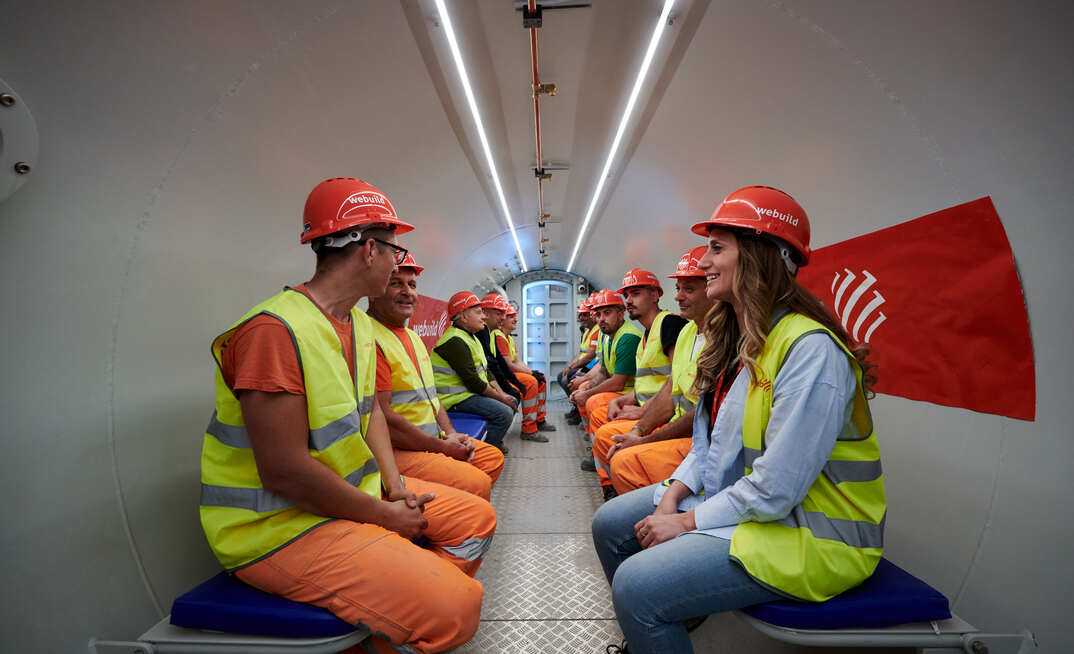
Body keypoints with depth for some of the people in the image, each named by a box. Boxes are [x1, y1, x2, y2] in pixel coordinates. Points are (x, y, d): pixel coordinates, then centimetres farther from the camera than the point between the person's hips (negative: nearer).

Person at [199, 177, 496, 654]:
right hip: (280, 524, -9)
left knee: (476, 518, 11)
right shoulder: (275, 329, -24)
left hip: (358, 492, 9)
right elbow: (284, 473, -26)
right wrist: (386, 516, -16)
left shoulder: (360, 325, 6)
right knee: (455, 608, -21)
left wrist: (393, 481, -1)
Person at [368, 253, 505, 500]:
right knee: (476, 483, -22)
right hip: (394, 451, -10)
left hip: (433, 439, 10)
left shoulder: (412, 336, 16)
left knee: (493, 457, 14)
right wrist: (443, 447, -15)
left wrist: (450, 434, 4)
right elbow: (382, 417, -23)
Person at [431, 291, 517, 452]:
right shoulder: (455, 341, -19)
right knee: (504, 413, -23)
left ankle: (495, 440, 20)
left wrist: (502, 394, 4)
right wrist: (500, 398, -13)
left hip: (472, 393, 11)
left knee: (512, 402, 12)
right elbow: (472, 382, -23)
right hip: (457, 398, -11)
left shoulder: (471, 337, 15)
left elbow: (486, 371, 16)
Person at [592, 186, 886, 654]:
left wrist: (687, 522, -16)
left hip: (808, 531, -8)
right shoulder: (731, 338, 4)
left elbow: (776, 489, -26)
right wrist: (673, 495, -6)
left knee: (637, 584, -22)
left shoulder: (810, 349, -25)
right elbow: (709, 439, 7)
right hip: (731, 498, 9)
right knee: (610, 525, 6)